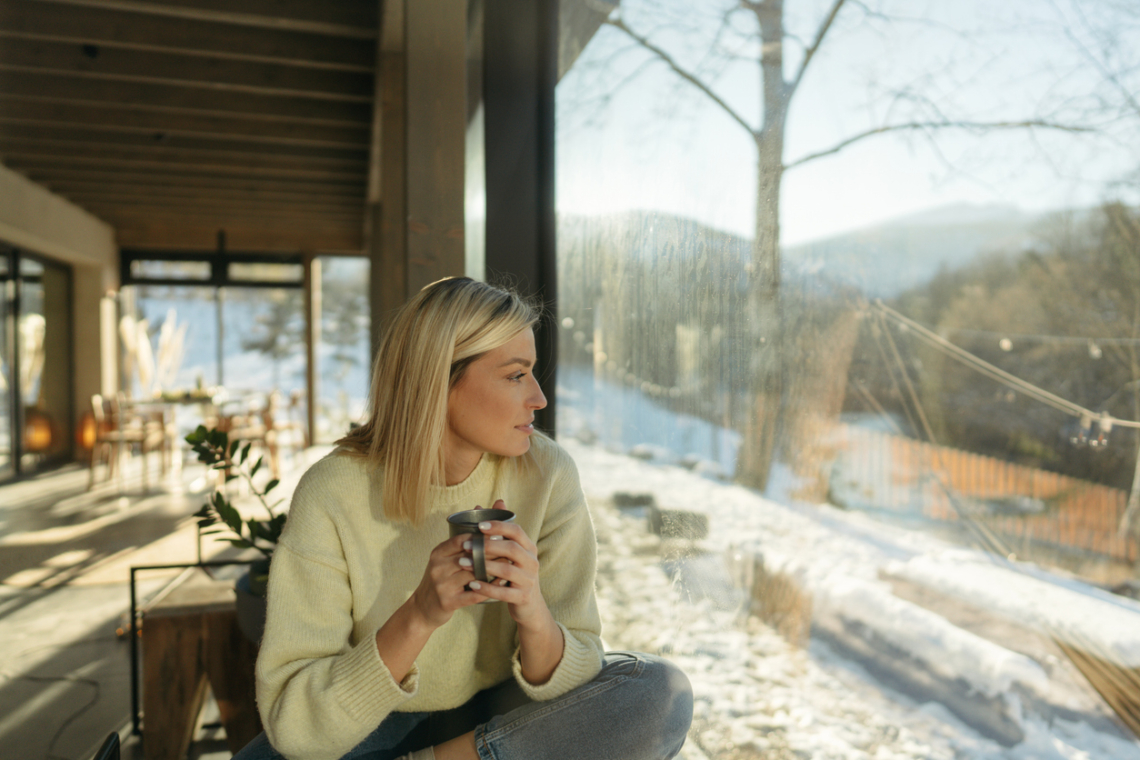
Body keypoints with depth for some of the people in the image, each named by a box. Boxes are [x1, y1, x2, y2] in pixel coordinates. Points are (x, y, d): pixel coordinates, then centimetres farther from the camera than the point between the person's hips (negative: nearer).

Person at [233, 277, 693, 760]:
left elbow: (569, 678, -13)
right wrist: (418, 617, -35)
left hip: (500, 713, 3)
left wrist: (534, 615, -35)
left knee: (662, 694, -22)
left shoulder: (546, 474, -15)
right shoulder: (331, 495, -20)